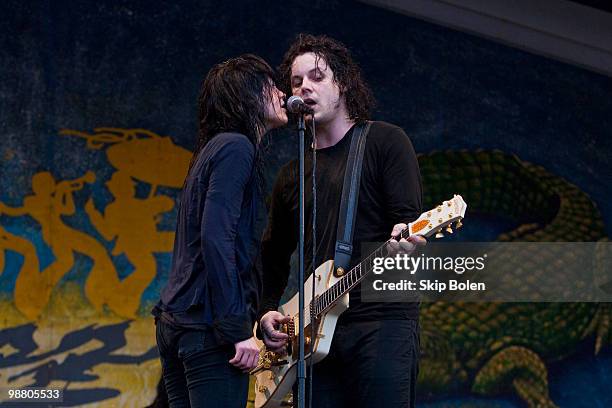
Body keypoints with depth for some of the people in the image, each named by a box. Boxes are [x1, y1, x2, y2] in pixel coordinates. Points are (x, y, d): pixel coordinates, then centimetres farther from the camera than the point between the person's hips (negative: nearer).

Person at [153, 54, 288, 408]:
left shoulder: (212, 150, 21)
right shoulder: (237, 148, -8)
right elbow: (216, 238, -19)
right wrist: (238, 329, -20)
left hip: (176, 321, 10)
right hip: (208, 327, -10)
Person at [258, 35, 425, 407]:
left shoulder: (385, 142, 5)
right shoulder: (292, 174, 21)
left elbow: (410, 218, -4)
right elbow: (273, 254, 26)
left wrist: (403, 240, -28)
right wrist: (267, 310, 9)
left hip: (381, 319, -5)